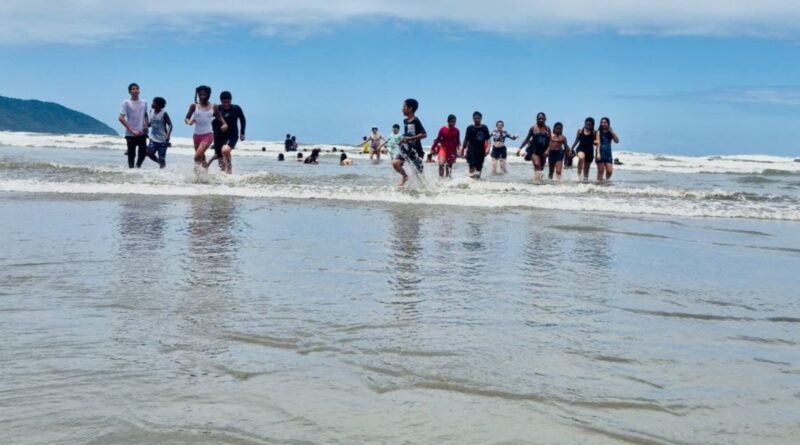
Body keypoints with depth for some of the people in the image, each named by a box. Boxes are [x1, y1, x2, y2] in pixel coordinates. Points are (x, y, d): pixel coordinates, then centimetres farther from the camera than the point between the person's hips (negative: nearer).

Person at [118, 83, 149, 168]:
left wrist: (146, 125, 3)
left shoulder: (144, 103, 8)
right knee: (131, 154, 0)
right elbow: (121, 118, -11)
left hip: (142, 133, 3)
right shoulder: (126, 103, -5)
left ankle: (138, 166, 20)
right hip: (130, 134, -3)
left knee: (143, 152, -3)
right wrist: (132, 131, -15)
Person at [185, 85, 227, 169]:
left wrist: (224, 124, -10)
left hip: (208, 134, -3)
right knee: (201, 157, 15)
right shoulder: (194, 106, 1)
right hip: (197, 135, 3)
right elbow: (187, 118, 5)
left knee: (198, 156, -21)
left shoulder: (213, 107, 0)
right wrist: (189, 122, -19)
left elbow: (220, 117, 11)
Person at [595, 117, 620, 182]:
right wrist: (598, 153, -20)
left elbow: (617, 141, 0)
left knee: (610, 171, -4)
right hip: (601, 153, -4)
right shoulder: (599, 132, -1)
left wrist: (612, 132, -5)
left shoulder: (610, 132, 10)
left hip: (608, 153, 4)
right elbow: (598, 143, -9)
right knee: (601, 171, -2)